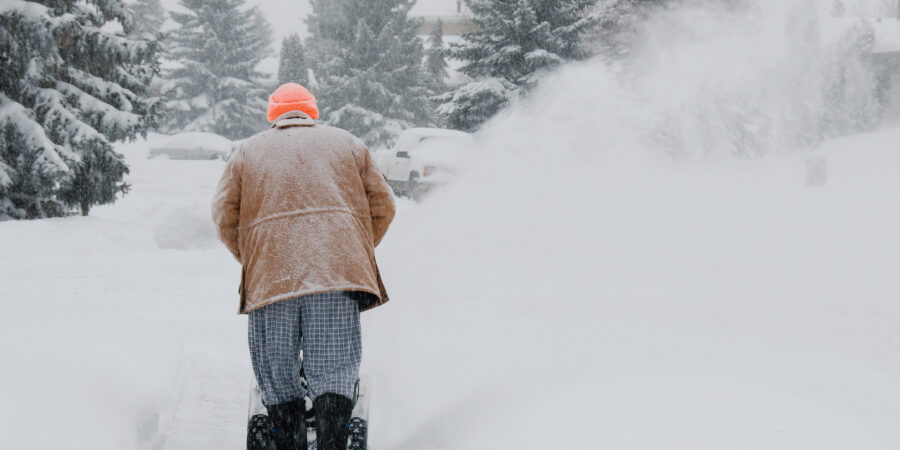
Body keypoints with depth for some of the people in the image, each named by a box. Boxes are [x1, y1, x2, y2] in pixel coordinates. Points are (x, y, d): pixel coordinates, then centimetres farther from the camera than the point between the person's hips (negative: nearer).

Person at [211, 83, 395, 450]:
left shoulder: (247, 152, 21)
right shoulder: (346, 144, 22)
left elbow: (225, 216, 13)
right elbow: (382, 205, 18)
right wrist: (358, 253, 28)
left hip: (269, 277, 0)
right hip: (338, 269, 0)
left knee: (276, 373, 5)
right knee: (334, 371, -4)